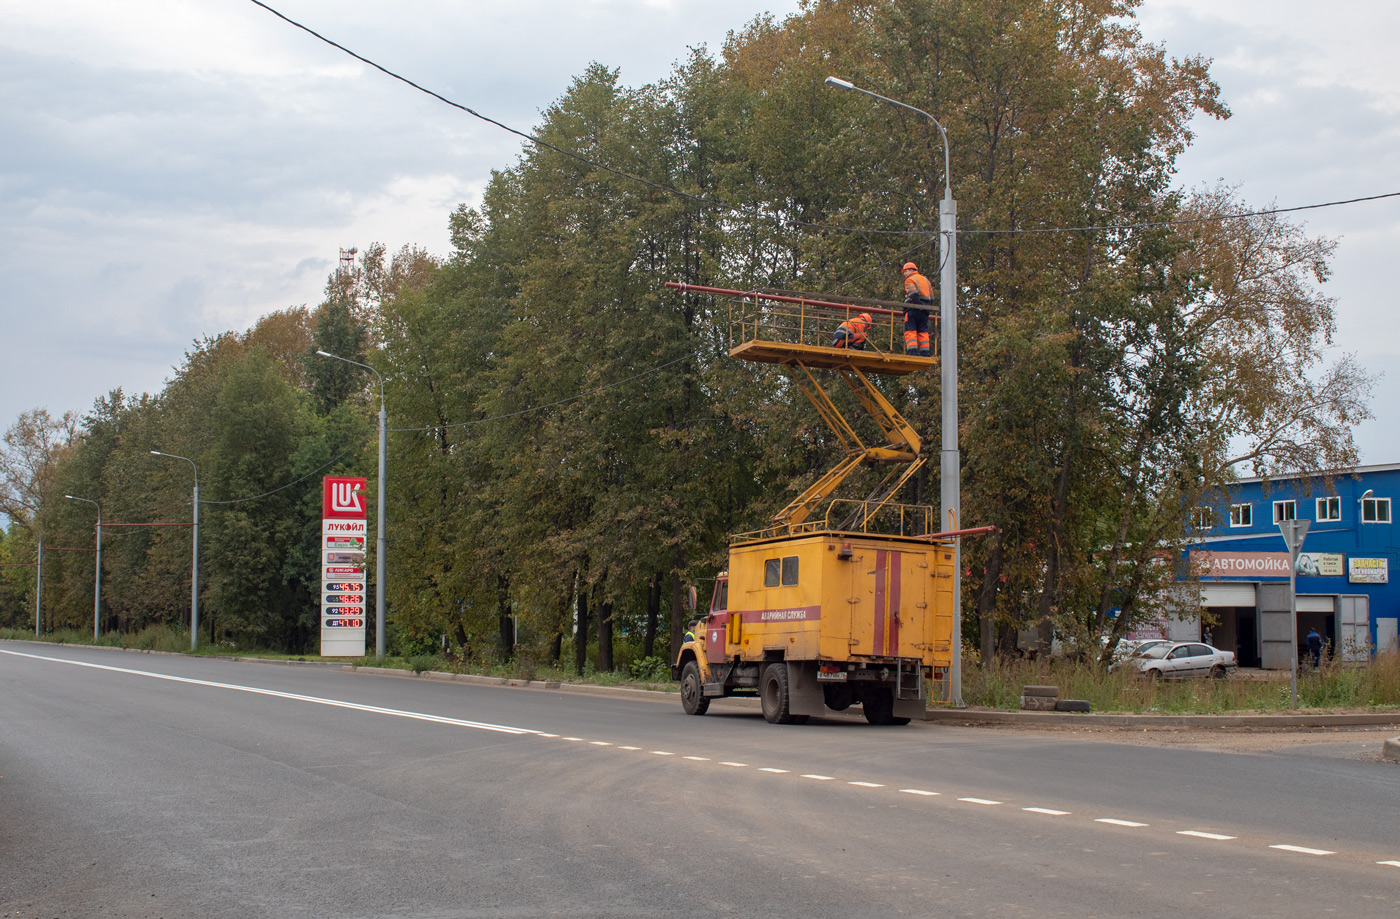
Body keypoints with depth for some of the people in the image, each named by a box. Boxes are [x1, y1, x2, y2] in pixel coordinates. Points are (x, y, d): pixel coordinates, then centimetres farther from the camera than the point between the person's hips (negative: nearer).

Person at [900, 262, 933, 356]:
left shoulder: (910, 279, 1)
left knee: (910, 331, -10)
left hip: (913, 309, -7)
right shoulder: (925, 279, 24)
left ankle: (912, 352, -22)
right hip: (924, 310, 7)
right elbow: (931, 296, 20)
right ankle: (925, 353, 0)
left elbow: (913, 294, -15)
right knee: (923, 332, 6)